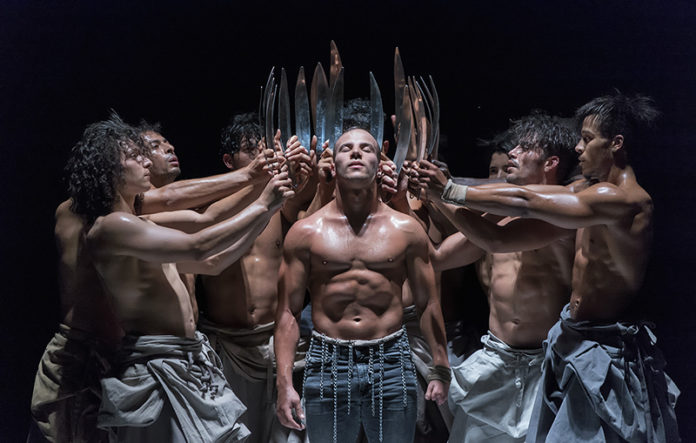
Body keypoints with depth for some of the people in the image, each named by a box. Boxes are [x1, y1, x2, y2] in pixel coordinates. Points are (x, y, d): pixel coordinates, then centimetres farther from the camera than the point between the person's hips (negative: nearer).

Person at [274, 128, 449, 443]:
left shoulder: (407, 230, 5)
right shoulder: (305, 232, 2)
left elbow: (428, 303, 8)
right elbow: (287, 312, 0)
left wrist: (440, 370, 2)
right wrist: (285, 382, -7)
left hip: (392, 362, 1)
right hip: (327, 364, 0)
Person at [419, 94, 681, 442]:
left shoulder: (624, 200, -22)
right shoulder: (594, 188, 8)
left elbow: (525, 202, -25)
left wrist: (450, 191, -21)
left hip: (603, 352, -9)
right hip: (574, 339, 9)